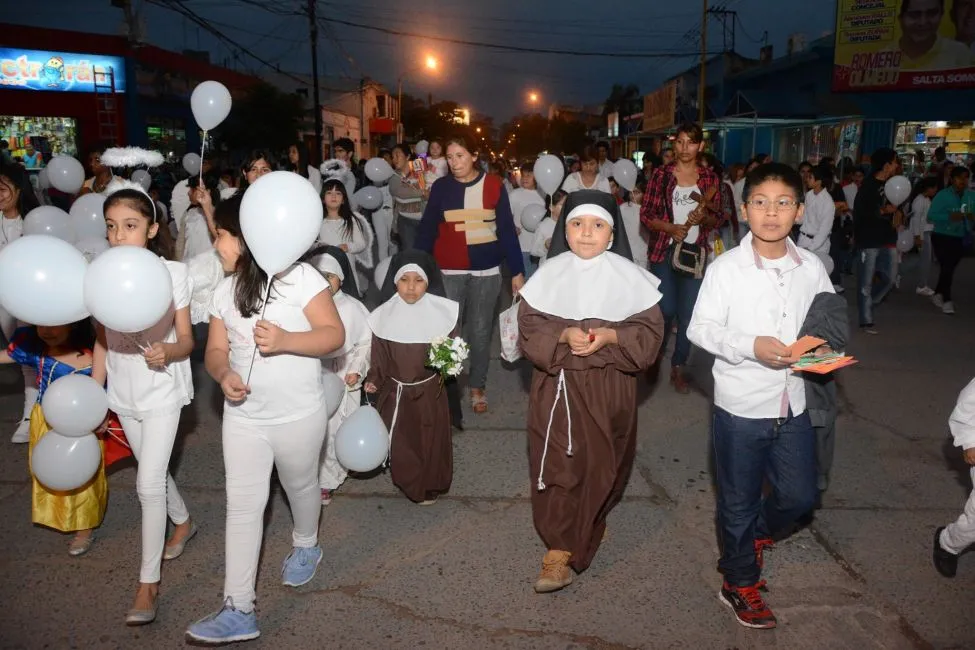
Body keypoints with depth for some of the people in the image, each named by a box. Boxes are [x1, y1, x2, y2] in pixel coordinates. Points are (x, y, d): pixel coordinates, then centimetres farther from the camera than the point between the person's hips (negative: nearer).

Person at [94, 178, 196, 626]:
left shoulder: (173, 273, -13)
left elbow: (186, 338, -11)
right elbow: (102, 340, 4)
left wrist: (168, 352, -34)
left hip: (162, 390, -4)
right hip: (123, 392, 5)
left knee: (148, 483, -5)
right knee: (153, 471, 20)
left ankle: (148, 581, 8)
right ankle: (183, 523, 47)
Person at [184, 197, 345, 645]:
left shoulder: (300, 276, -13)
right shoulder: (225, 290, 5)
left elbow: (335, 334, -16)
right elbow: (216, 350, 6)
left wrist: (285, 340, -31)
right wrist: (223, 375, -17)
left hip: (298, 415, -4)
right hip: (243, 415, 4)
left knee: (300, 487, 19)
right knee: (242, 506, 1)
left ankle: (305, 546, 50)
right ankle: (238, 610, 6)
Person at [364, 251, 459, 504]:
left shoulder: (443, 312, -11)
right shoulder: (384, 315, -7)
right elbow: (379, 355, 0)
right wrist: (373, 381, -10)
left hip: (430, 391, 0)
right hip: (395, 392, 1)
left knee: (431, 441, 14)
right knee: (399, 443, 9)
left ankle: (430, 486, 36)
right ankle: (409, 483, 34)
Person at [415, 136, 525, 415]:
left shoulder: (494, 185, 0)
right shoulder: (440, 187, 1)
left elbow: (507, 229, 2)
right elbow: (427, 229, 2)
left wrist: (517, 271, -1)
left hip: (486, 270, 0)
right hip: (448, 271, 0)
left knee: (480, 331, 9)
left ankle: (477, 387, 24)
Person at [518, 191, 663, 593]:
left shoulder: (628, 275, -3)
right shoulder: (550, 273, -1)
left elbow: (649, 328, -3)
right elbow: (529, 323, -2)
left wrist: (609, 336, -19)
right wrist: (564, 335, -19)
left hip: (610, 385, 1)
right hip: (558, 384, 0)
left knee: (602, 463, 12)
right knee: (559, 464, -2)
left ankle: (593, 522, 39)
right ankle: (560, 550, 12)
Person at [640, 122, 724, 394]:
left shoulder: (710, 178, 5)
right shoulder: (661, 174, 0)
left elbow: (718, 218, 9)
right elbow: (646, 213, -3)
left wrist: (704, 217, -13)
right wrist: (671, 228, -17)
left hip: (695, 252, 2)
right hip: (664, 250, -2)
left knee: (688, 312, 4)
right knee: (666, 309, -2)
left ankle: (678, 367, 17)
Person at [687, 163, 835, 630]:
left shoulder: (812, 268, -1)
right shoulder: (726, 268, -13)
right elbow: (700, 328, -12)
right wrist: (751, 346, -25)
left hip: (792, 404, 4)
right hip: (740, 406, -3)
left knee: (799, 495, 16)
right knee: (739, 502, 13)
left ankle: (755, 534, 48)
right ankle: (740, 584, 36)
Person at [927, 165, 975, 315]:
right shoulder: (942, 195, -10)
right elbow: (931, 215, -14)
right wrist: (950, 217, -28)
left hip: (961, 238, 5)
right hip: (942, 237, -5)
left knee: (950, 268, 13)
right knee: (947, 267, -8)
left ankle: (937, 294, 29)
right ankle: (947, 300, -2)